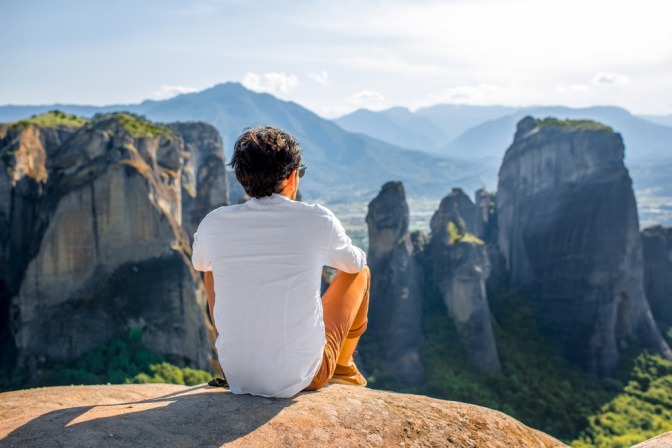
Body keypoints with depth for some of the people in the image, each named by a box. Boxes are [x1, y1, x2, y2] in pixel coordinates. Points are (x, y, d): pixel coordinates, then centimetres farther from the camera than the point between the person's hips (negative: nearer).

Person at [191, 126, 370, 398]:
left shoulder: (213, 225, -5)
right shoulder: (317, 220, -11)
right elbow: (356, 263, 11)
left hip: (236, 377, 3)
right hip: (303, 378, -2)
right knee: (360, 273, 18)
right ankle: (342, 366, 37)